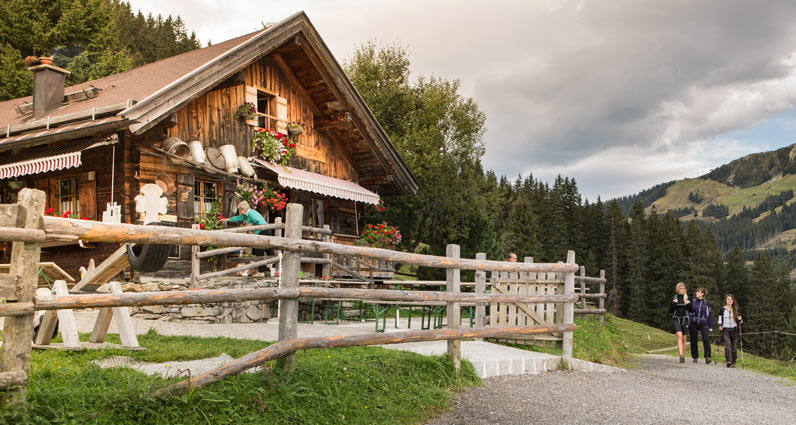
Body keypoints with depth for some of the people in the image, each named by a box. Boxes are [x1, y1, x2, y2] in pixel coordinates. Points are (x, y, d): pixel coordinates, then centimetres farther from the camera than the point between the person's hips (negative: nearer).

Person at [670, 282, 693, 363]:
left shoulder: (688, 298, 5)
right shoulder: (674, 298, 6)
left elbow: (691, 310, 6)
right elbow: (670, 311, 6)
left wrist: (689, 304, -13)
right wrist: (674, 304, -10)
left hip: (684, 319, 1)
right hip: (676, 319, -1)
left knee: (684, 339, 4)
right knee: (679, 336, -20)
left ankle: (683, 356, 16)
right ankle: (681, 355, -29)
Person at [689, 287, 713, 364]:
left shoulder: (706, 303, 4)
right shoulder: (693, 302, 5)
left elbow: (710, 315, 7)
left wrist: (711, 327, 4)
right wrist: (687, 323, 3)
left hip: (703, 324, -1)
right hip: (693, 324, 1)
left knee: (706, 339, -18)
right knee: (694, 341, 5)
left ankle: (707, 357, -16)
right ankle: (695, 357, 16)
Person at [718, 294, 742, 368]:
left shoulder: (735, 309, 9)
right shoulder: (722, 309, 7)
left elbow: (739, 321, 13)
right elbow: (720, 320, 14)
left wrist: (740, 320, -9)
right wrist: (720, 326, -3)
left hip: (734, 329, 2)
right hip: (725, 329, -2)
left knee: (734, 346, 2)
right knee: (727, 344, -20)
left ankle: (733, 362, 12)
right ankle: (728, 361, -29)